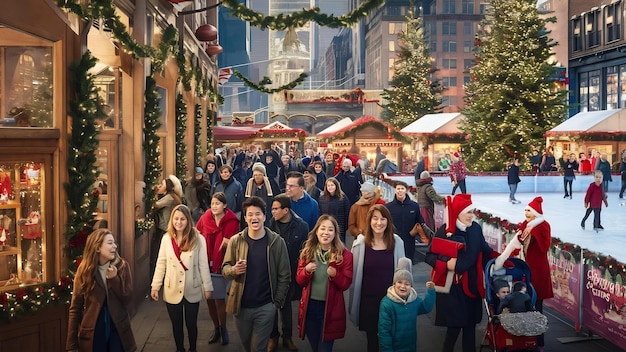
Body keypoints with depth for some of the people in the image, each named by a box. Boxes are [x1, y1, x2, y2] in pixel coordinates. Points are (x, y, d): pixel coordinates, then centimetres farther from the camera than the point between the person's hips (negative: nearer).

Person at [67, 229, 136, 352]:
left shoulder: (122, 266, -3)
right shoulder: (84, 270, -4)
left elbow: (128, 299, -4)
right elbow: (75, 308, -3)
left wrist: (114, 279, -17)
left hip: (118, 329, 1)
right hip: (93, 332, 0)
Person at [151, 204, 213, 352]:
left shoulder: (198, 239, -11)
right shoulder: (166, 238, -5)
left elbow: (203, 265, -6)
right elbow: (161, 263, 0)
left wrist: (207, 287, -4)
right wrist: (155, 286, 0)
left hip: (192, 290, -2)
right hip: (172, 290, 2)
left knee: (191, 324, 13)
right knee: (176, 325, 16)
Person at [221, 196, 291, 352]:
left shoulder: (277, 241, -8)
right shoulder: (235, 241, -5)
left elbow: (284, 275, -3)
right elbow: (225, 268, 0)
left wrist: (277, 302, -5)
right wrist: (233, 270, -22)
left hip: (266, 307, -2)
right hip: (241, 305, 2)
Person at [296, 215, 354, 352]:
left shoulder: (344, 254, -7)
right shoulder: (307, 252, 1)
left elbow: (346, 284, -7)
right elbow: (299, 281, 3)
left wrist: (335, 275, -25)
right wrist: (306, 271, -18)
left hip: (331, 308, -3)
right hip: (310, 306, 3)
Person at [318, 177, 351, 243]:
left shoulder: (343, 198, -2)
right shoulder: (321, 198, 5)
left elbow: (347, 214, 0)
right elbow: (319, 214, 8)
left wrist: (345, 227, -4)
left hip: (340, 230, -2)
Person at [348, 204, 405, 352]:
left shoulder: (397, 242, -3)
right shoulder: (361, 242, -7)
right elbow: (354, 274, -2)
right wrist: (353, 303, 0)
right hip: (368, 298, 0)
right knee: (371, 338, 12)